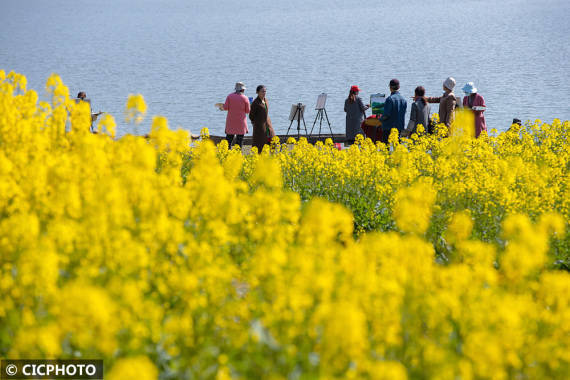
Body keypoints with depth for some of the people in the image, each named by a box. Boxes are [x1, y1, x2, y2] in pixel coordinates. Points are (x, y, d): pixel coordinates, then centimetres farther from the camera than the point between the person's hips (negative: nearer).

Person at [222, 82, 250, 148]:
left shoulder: (230, 96, 0)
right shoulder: (245, 98, -5)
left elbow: (225, 108, -4)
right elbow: (247, 111, -1)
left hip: (231, 121, 2)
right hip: (241, 122, -2)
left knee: (229, 138, 7)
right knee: (239, 139, 4)